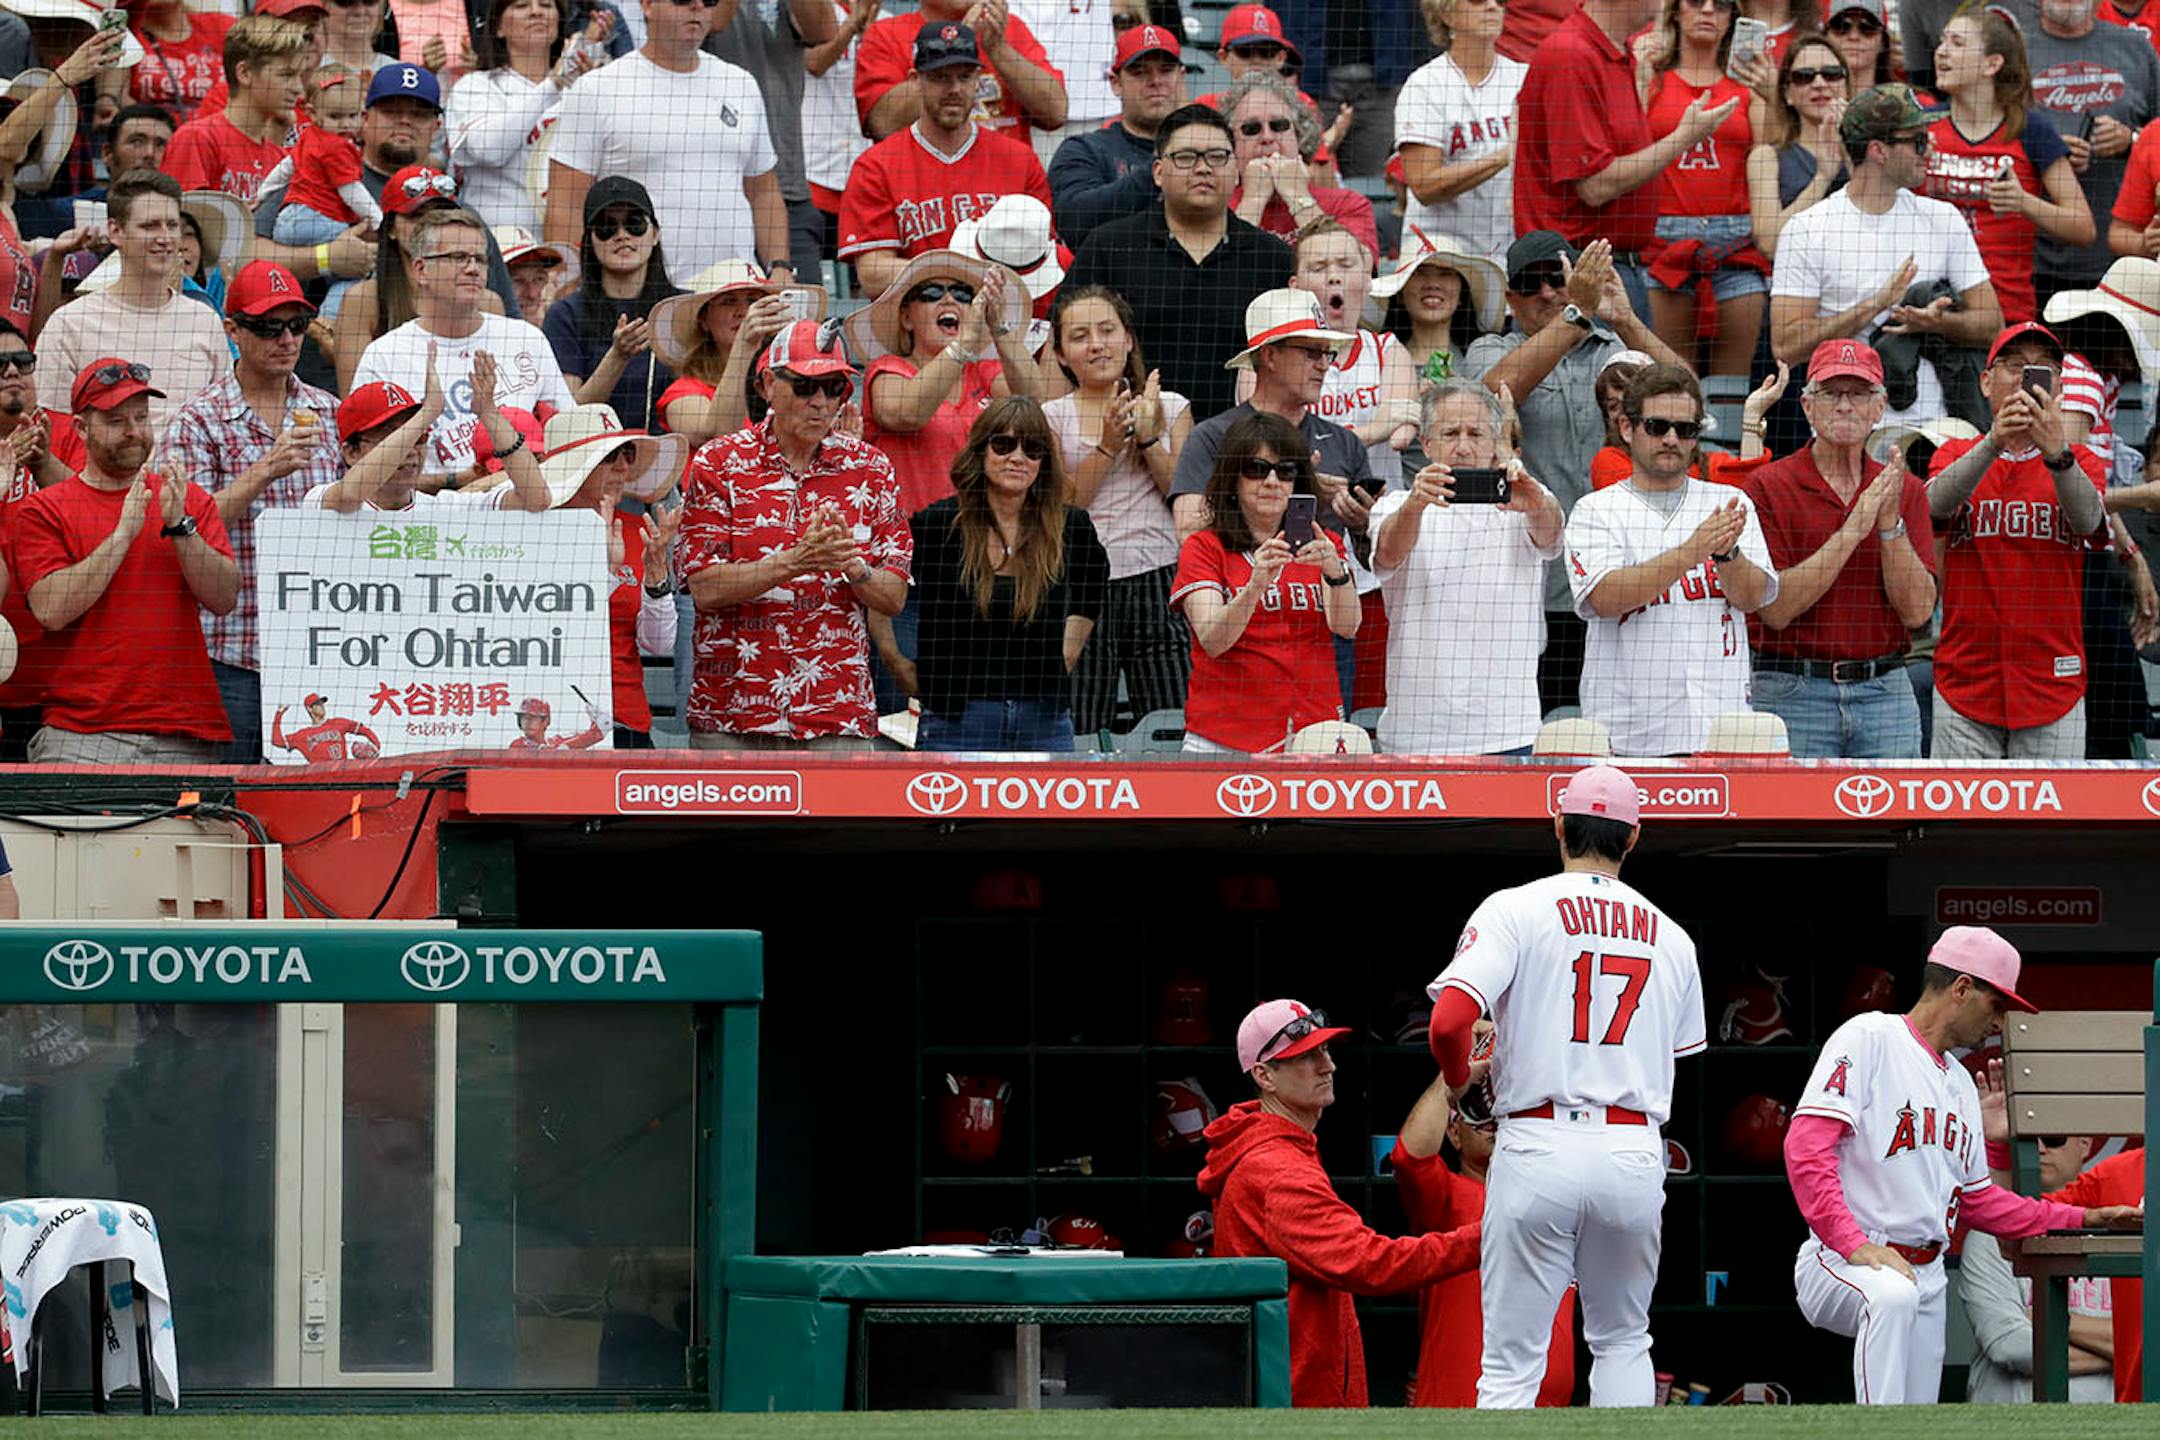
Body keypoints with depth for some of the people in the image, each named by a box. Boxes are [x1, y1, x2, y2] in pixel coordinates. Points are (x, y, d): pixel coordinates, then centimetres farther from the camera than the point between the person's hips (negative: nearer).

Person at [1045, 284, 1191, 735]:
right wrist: (1109, 445, -13)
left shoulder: (1171, 408, 10)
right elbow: (1061, 505, -4)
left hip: (1157, 582, 1)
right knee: (1079, 737, -3)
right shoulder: (1053, 417, 7)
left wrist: (1148, 439, -8)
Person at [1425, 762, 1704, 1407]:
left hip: (1539, 1144, -3)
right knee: (1622, 1340, 19)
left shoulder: (1515, 910, -2)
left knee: (1512, 1359, -1)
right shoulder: (1670, 937, 12)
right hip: (1635, 1154, 3)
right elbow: (1679, 1056, 14)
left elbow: (1448, 1020, -13)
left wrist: (1458, 1085, 7)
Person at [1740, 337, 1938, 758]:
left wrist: (1890, 523, -12)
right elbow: (1776, 608, -11)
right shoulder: (1767, 486, -1)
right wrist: (1853, 530, -16)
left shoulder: (1904, 489, 9)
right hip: (1791, 694, -3)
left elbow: (1916, 611, 0)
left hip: (1885, 691, 3)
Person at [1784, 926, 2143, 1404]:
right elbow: (1806, 1148, -17)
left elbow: (1978, 1202, 24)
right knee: (1892, 1295, -40)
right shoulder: (1868, 1040, -7)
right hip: (1841, 1262, -9)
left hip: (1926, 1276, 9)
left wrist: (2088, 1218, 18)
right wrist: (1857, 1244, -26)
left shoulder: (1960, 1083, 21)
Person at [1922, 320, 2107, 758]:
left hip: (2053, 687, 0)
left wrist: (2056, 451, -35)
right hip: (1966, 684, 0)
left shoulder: (2081, 462, 7)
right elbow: (1936, 503, -15)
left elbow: (2087, 519, -15)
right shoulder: (1956, 455, 8)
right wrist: (1994, 443, -32)